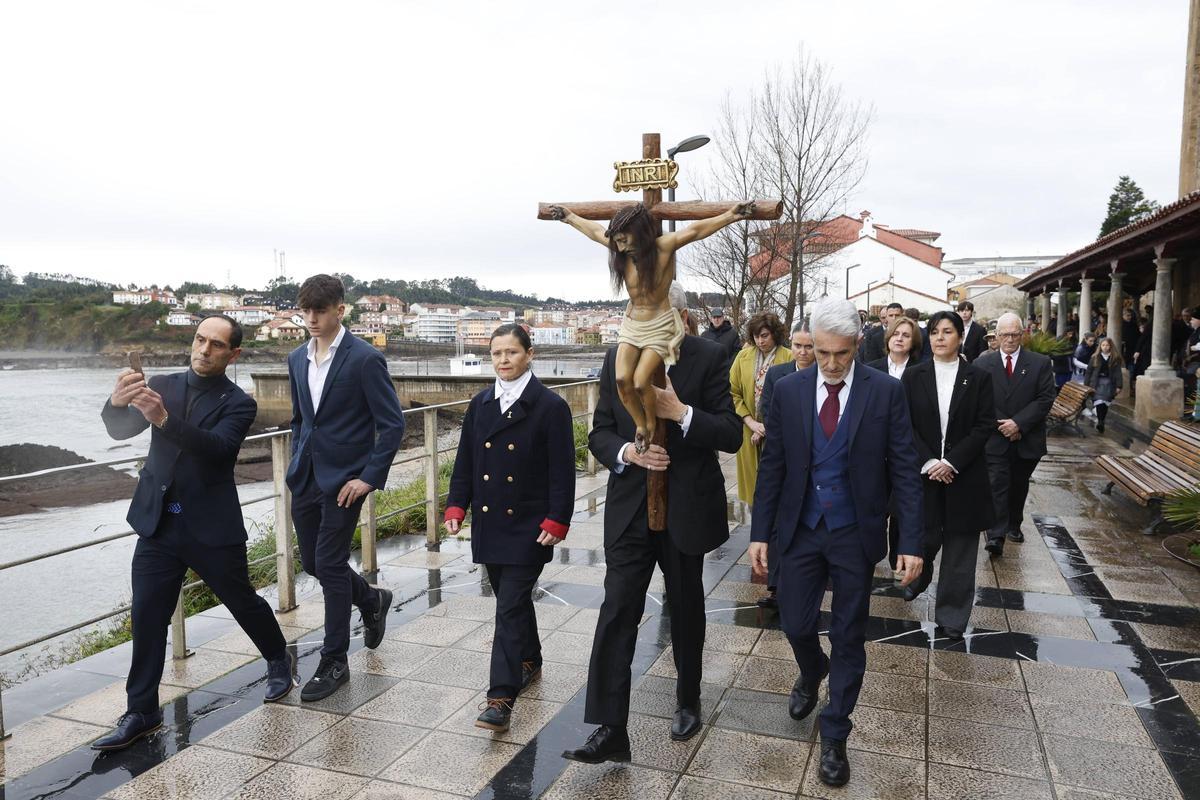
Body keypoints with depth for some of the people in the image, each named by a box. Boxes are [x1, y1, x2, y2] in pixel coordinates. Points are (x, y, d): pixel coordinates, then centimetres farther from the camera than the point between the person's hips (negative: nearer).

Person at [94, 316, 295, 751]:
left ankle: (279, 660, 38)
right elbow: (120, 430, -6)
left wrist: (164, 419, -39)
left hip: (212, 527, -3)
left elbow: (216, 446, -24)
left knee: (243, 601, 12)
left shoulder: (238, 403, -7)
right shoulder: (163, 385, 4)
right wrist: (117, 402, -29)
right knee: (147, 616, 3)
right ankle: (141, 711, 16)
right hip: (158, 524, 3)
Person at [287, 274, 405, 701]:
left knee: (330, 565, -3)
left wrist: (370, 477, -16)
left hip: (343, 479, -7)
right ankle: (372, 600, 41)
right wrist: (297, 465, 13)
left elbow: (392, 424, -12)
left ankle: (334, 662, 13)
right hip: (306, 478, 7)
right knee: (312, 562, 13)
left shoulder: (365, 359, -12)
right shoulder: (298, 359, 9)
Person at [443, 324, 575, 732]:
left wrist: (556, 521, -14)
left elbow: (562, 471, -9)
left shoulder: (550, 407, -8)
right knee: (512, 600, 18)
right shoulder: (480, 405, 8)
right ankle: (529, 660, 40)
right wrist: (456, 506, 1)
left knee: (510, 607, -8)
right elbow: (465, 461, 11)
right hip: (489, 525, 6)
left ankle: (501, 698, -5)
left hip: (528, 527, -5)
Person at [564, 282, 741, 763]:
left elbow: (731, 436, -11)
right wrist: (626, 452, -17)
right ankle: (609, 731, 3)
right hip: (630, 508, 2)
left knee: (686, 611, 16)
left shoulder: (708, 358, -8)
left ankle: (688, 703, 39)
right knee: (617, 613, -4)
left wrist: (680, 412, -25)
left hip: (687, 508, -1)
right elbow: (600, 434, 4)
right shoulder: (616, 361, 1)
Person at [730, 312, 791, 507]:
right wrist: (751, 422, -11)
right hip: (749, 430, 3)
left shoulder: (788, 358, -8)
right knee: (752, 475, 10)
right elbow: (733, 393, -2)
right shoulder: (743, 356, 1)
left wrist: (767, 427, -11)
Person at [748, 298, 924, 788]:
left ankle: (834, 737, 27)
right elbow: (773, 465, 0)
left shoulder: (885, 392, -8)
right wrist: (760, 533, -1)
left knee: (848, 638, 9)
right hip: (800, 528, 2)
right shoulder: (788, 390, -4)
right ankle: (812, 673, 46)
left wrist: (911, 542, -11)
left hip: (855, 532, -1)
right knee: (796, 625, 10)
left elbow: (904, 470, -6)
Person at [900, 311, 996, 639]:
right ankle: (919, 576, 38)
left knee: (960, 545, 5)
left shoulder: (979, 377, 0)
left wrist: (951, 462, -13)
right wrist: (927, 462, -12)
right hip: (924, 472, 0)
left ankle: (952, 614, 19)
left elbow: (985, 425, -4)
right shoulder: (913, 376, 2)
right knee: (924, 537, 4)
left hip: (964, 474, 0)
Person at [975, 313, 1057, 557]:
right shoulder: (983, 363, 0)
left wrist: (1019, 423, -15)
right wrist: (1001, 425, -12)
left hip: (1027, 440, 2)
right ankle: (996, 536, -11)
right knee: (997, 485, -9)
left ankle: (1014, 525, 34)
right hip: (995, 438, -1)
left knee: (1019, 485, 16)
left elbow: (1045, 399, -6)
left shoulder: (1040, 363, 0)